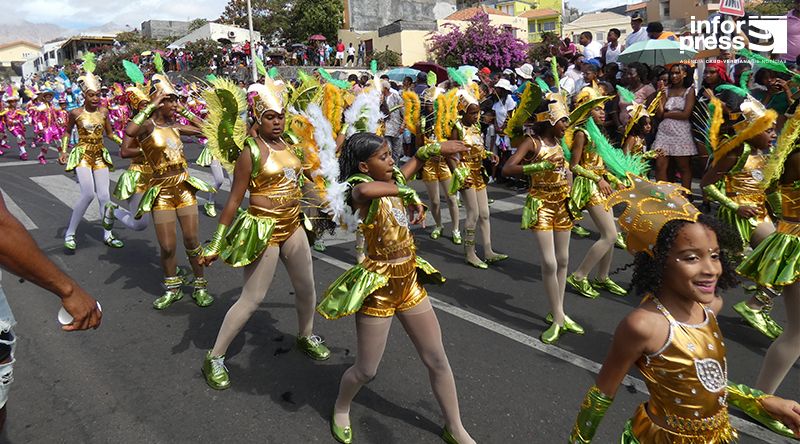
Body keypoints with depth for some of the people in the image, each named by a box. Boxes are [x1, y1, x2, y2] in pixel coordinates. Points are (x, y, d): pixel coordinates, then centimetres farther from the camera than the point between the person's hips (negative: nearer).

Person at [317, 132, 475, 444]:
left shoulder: (395, 181, 3)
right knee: (366, 370, 8)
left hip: (409, 281, 7)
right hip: (379, 285, -7)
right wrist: (404, 190, -29)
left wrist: (437, 148, 2)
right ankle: (341, 410, 41)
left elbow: (418, 159, 21)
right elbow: (365, 190, -44)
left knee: (437, 360, 12)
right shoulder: (361, 190, -17)